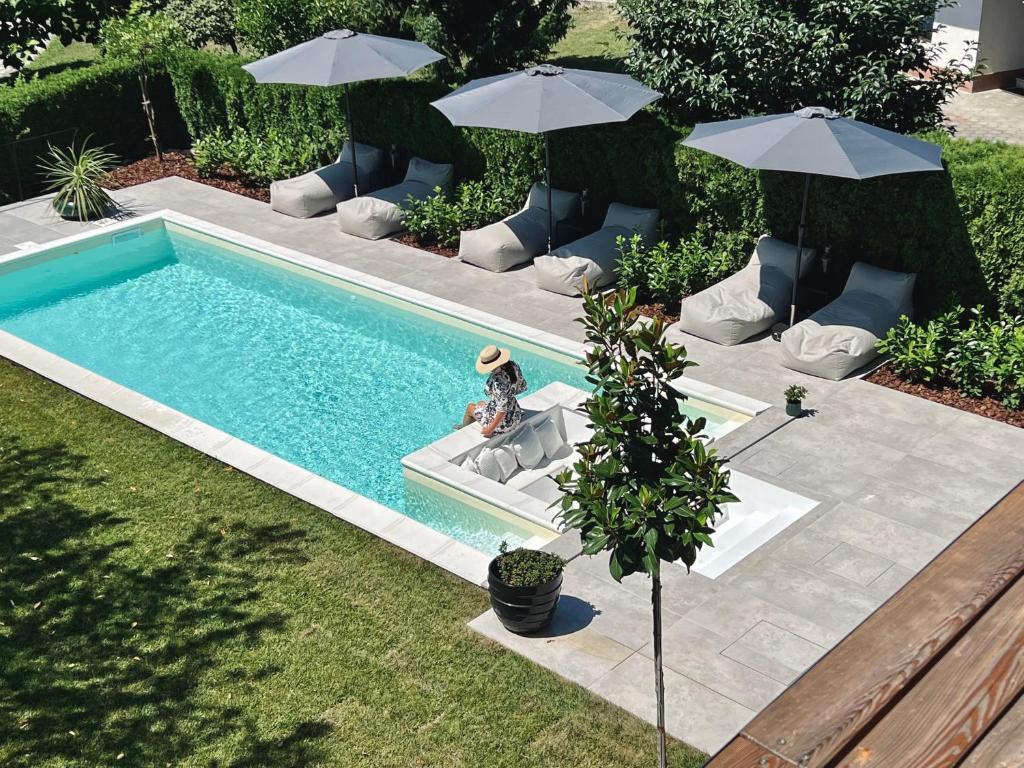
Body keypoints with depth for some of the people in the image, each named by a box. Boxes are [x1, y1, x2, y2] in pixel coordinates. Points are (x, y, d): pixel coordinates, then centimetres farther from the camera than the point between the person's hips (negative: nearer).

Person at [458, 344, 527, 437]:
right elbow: (522, 387, 2)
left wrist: (491, 428, -24)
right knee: (480, 403, 33)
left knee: (470, 407, 23)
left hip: (502, 422, -7)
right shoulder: (512, 364, -12)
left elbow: (503, 408, -34)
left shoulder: (498, 380, -36)